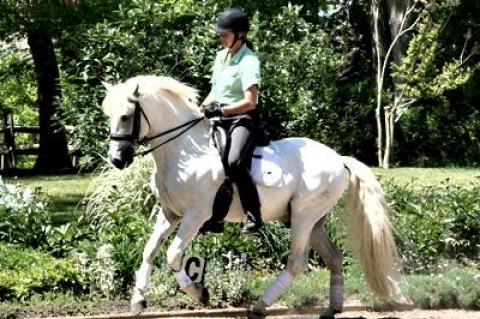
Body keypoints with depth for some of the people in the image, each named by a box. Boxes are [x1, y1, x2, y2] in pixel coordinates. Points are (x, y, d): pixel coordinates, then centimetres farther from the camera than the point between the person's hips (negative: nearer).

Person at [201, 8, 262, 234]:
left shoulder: (248, 61, -12)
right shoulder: (221, 56, 13)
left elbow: (250, 102, -20)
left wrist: (220, 110, -24)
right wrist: (201, 109, 4)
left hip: (242, 118, -9)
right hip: (221, 119, 9)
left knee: (234, 162, -33)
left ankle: (253, 216, -28)